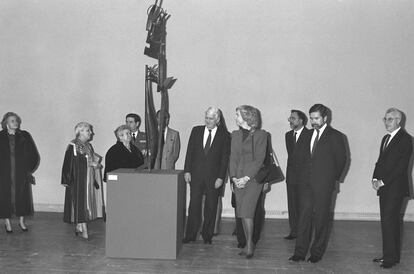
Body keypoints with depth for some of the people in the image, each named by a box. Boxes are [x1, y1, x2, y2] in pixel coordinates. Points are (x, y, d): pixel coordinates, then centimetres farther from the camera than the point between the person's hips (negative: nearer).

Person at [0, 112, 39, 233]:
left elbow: (33, 154, 5)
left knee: (22, 195, 6)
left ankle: (22, 221, 21)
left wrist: (29, 169, -2)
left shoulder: (24, 136, 2)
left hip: (21, 173, 1)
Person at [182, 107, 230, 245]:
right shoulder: (196, 130, 7)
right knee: (194, 204, 2)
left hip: (213, 176, -1)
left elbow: (225, 158, -2)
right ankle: (190, 234, 8)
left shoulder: (224, 135, 0)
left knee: (211, 206, 5)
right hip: (196, 174, 2)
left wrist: (221, 177, -8)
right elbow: (190, 152, 7)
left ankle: (207, 235, 16)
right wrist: (187, 171, -1)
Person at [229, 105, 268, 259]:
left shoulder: (260, 135, -4)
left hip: (253, 177, -5)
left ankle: (249, 246, -6)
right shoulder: (235, 135, 13)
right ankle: (248, 245, 13)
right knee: (242, 213, 5)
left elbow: (259, 159, -8)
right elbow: (233, 157, 10)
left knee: (246, 211, -14)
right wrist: (233, 177, -4)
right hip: (238, 178, 5)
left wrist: (246, 178, -15)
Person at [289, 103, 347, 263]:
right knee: (304, 216, 1)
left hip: (323, 184, -4)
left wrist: (334, 178, 4)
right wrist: (302, 176, 12)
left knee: (321, 218, 3)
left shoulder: (335, 136, -3)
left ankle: (317, 253, 14)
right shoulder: (308, 135, 13)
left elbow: (341, 159, 2)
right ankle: (300, 252, 5)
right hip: (306, 183, 5)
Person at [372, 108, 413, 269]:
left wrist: (383, 182, -16)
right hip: (384, 187, 8)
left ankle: (390, 257, -3)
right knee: (389, 221, 11)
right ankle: (391, 255, 17)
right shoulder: (386, 138, 18)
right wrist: (375, 179, 2)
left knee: (389, 221, -9)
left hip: (395, 187, -8)